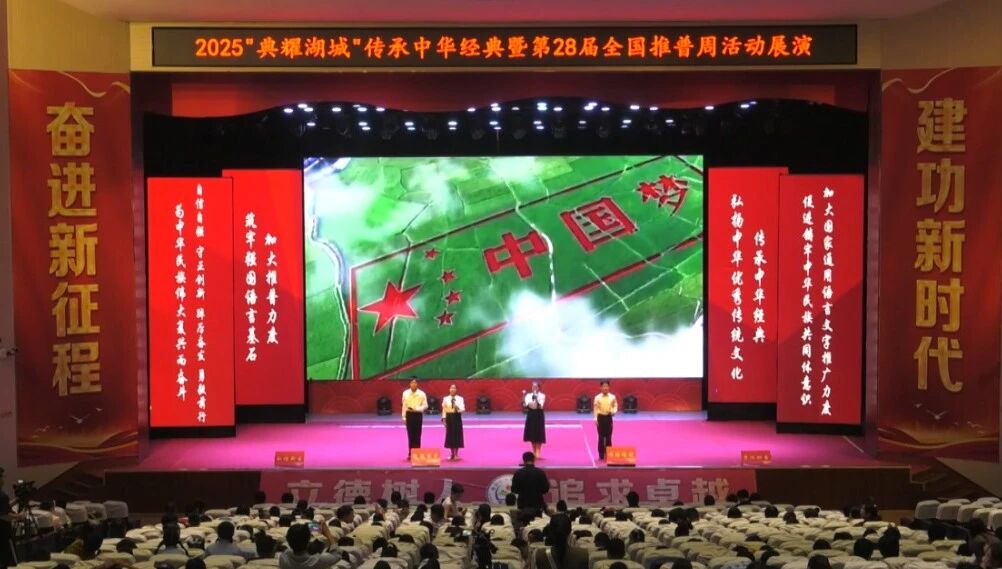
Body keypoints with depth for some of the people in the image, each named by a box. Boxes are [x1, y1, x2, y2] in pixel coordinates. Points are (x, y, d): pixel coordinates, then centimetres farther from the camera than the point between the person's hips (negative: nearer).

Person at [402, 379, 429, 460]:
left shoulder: (422, 394, -3)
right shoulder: (405, 393, 2)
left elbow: (425, 405, -2)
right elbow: (404, 406, 4)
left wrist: (417, 409, -17)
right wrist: (404, 417, 1)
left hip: (418, 415, -1)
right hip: (409, 415, 1)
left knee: (417, 435, 2)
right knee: (410, 435, 4)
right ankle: (410, 453, 10)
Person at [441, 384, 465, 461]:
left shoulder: (460, 399, -2)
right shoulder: (446, 399, 2)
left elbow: (463, 409, -9)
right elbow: (444, 410, 3)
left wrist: (457, 408, -27)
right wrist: (444, 419, -2)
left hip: (457, 417, -1)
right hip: (449, 417, 1)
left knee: (457, 435, 0)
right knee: (450, 435, 4)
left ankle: (456, 454, 10)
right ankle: (452, 454, 14)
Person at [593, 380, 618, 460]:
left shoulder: (612, 397, -1)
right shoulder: (597, 397, -4)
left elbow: (615, 406, 5)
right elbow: (596, 409, -2)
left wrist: (613, 411, -16)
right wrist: (596, 419, -7)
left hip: (609, 417, 1)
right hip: (601, 417, -1)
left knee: (609, 437, 5)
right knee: (601, 437, 3)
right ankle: (601, 455, 10)